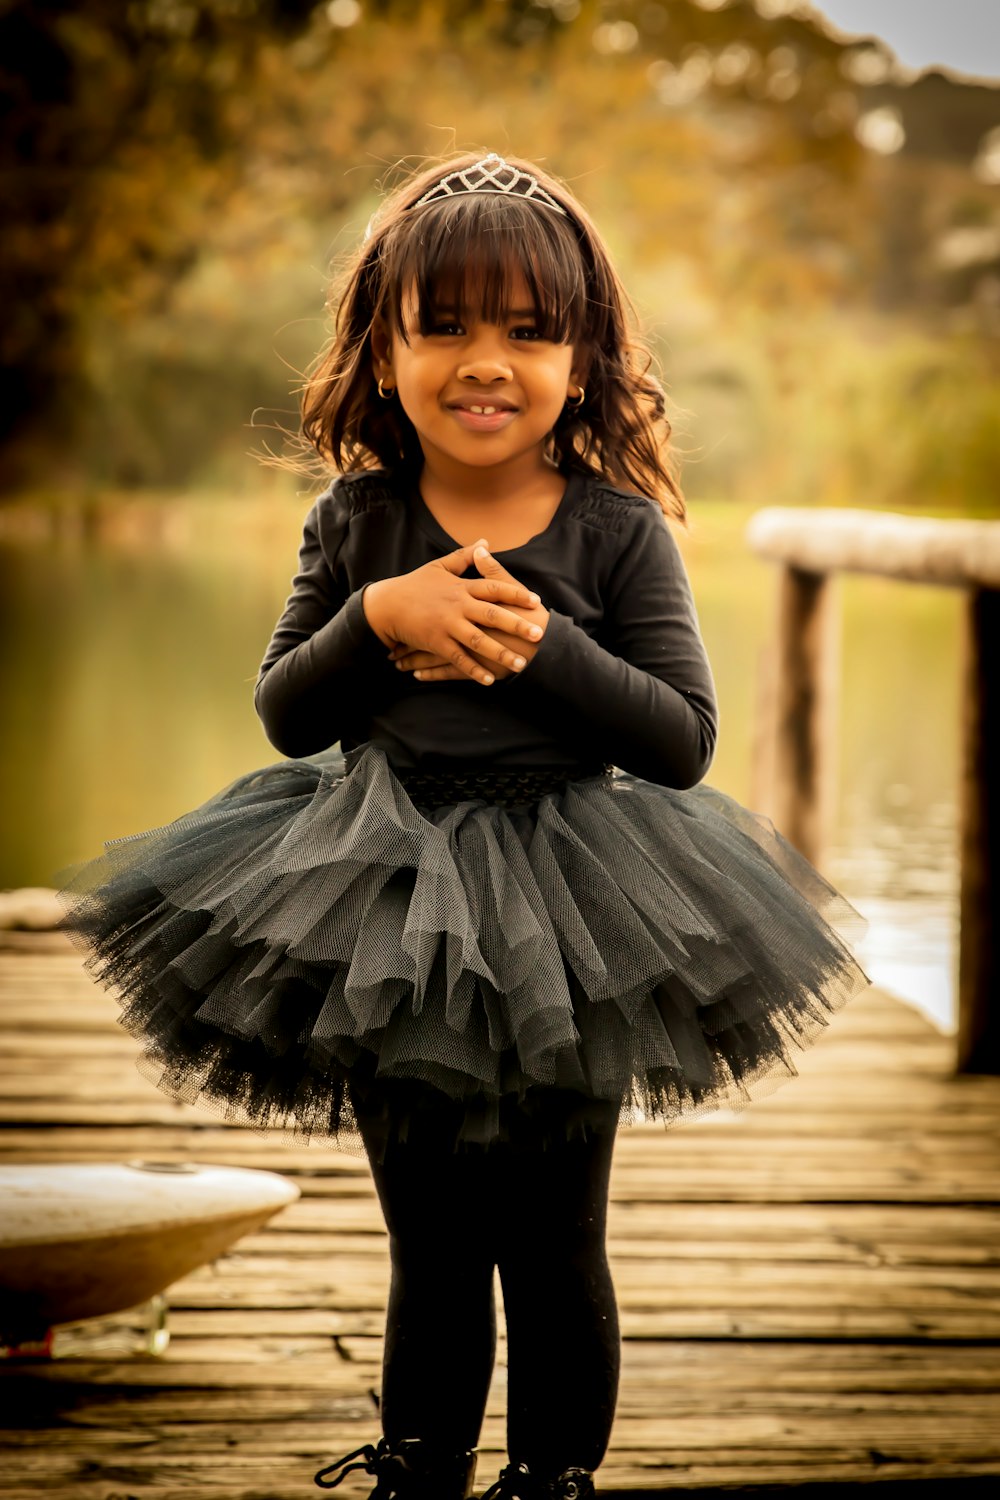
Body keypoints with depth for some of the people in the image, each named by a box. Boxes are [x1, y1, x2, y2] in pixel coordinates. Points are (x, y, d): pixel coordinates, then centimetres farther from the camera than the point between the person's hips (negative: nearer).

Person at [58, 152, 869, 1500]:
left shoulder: (619, 529, -8)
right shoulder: (355, 521, -1)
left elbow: (683, 742, -10)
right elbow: (285, 716, 0)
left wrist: (546, 648, -23)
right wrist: (378, 620, -18)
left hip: (567, 931, -2)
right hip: (389, 929, 2)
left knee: (556, 1251, 10)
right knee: (430, 1250, 15)